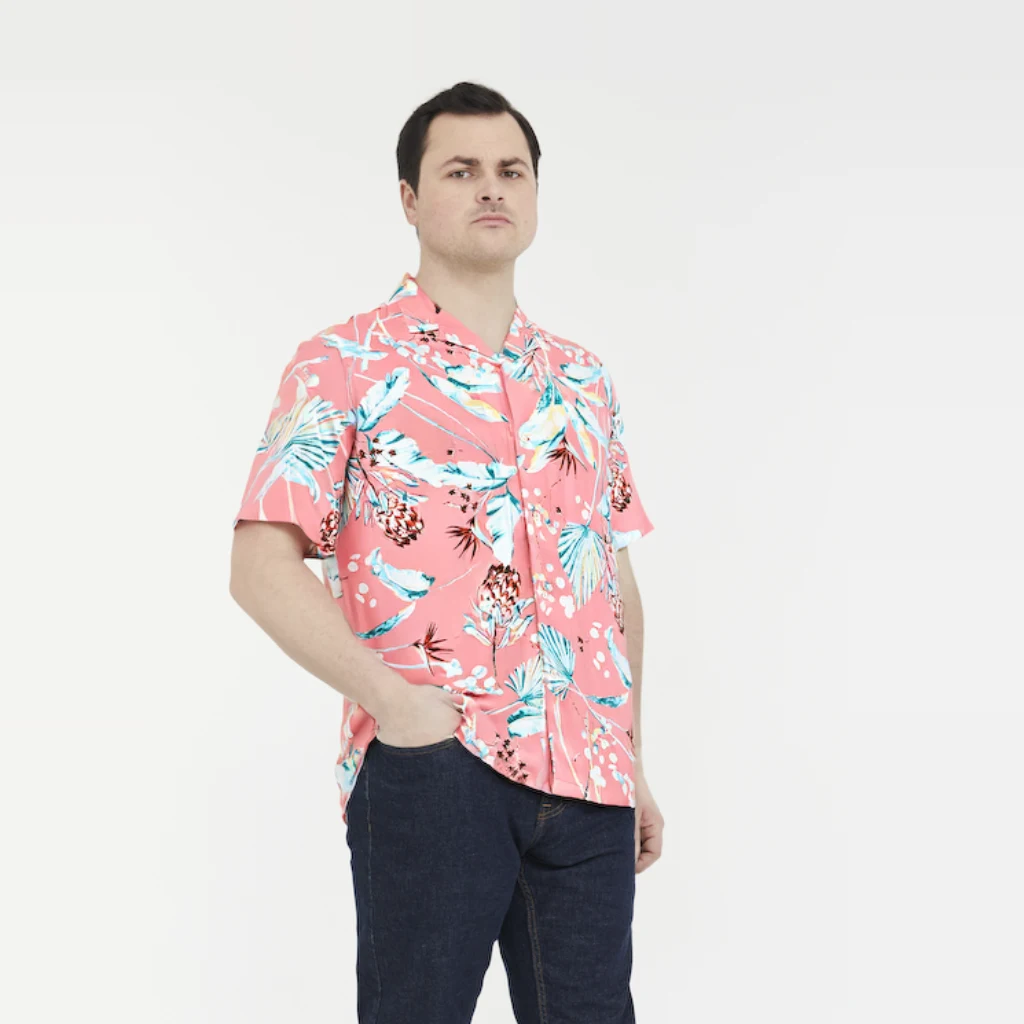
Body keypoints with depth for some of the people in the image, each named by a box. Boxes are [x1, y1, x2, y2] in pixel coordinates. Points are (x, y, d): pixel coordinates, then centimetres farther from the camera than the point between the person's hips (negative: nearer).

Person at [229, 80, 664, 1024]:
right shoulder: (345, 367, 0)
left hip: (588, 780, 5)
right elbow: (261, 567, -6)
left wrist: (634, 763, 15)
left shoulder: (584, 379, 15)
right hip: (430, 769, -4)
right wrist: (393, 702, -16)